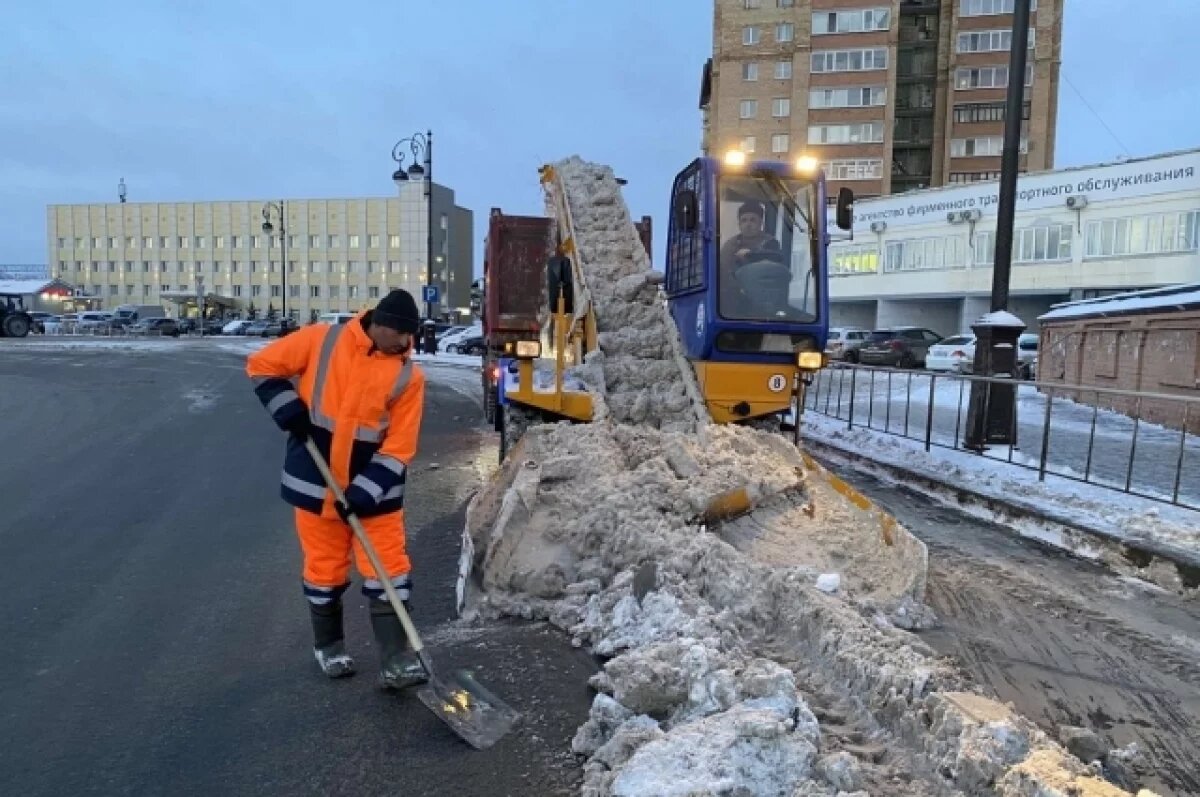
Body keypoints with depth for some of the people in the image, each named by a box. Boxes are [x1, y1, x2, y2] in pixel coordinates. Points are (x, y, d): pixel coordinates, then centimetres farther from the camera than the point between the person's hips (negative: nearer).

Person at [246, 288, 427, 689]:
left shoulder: (409, 376, -8)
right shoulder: (321, 340, -7)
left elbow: (399, 447, -10)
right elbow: (262, 365, 3)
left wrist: (366, 491, -19)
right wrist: (288, 409, -11)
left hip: (375, 485, 0)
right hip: (316, 480, 0)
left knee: (388, 567, -1)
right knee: (325, 566, 14)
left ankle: (396, 659, 8)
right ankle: (328, 645, 35)